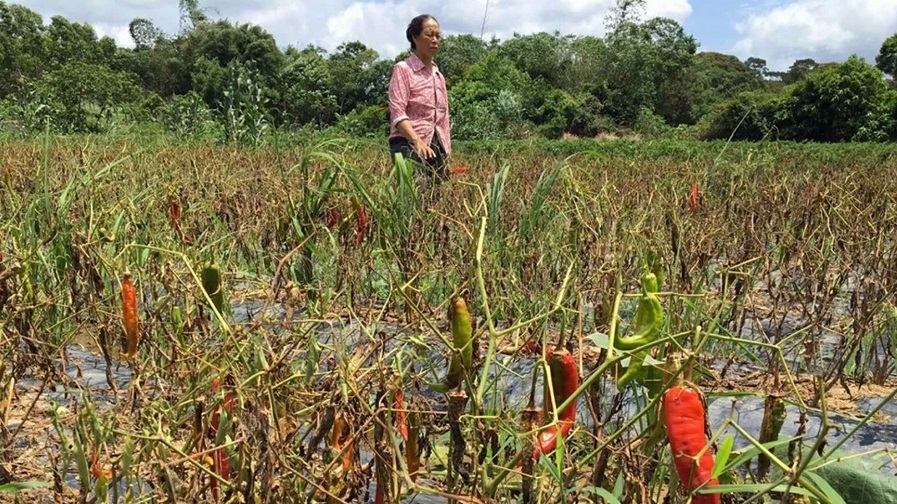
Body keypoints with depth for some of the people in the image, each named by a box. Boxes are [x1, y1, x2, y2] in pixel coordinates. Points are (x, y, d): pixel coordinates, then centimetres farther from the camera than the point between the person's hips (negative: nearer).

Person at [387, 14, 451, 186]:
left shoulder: (439, 76, 20)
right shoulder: (403, 69, 0)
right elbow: (397, 112, -12)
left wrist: (447, 156, 16)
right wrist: (417, 141, -26)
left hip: (437, 146, 7)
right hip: (409, 144, -7)